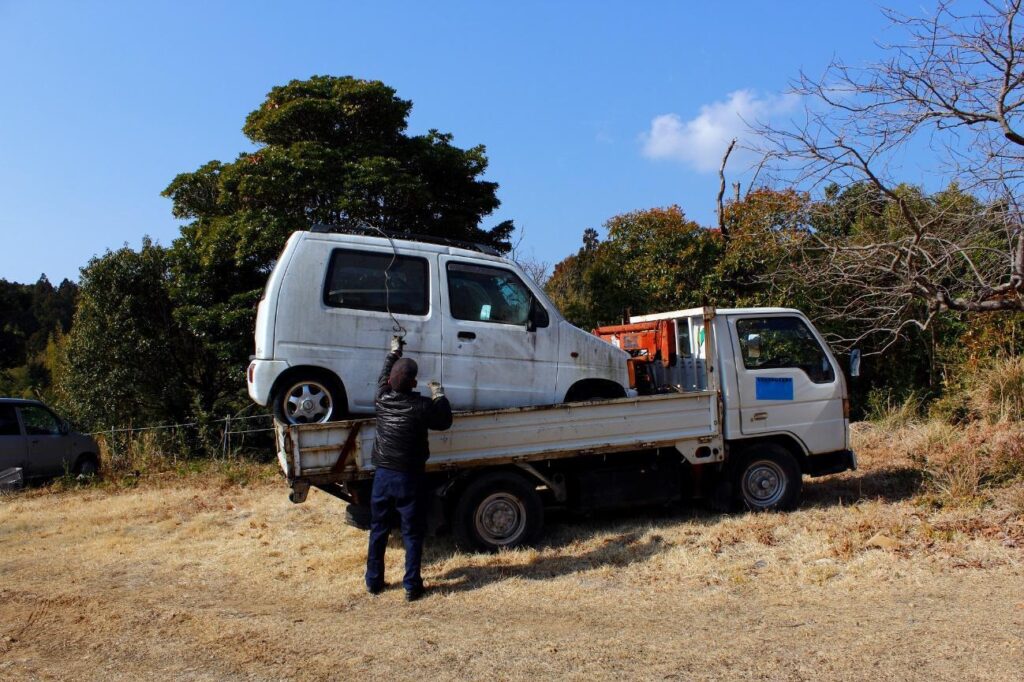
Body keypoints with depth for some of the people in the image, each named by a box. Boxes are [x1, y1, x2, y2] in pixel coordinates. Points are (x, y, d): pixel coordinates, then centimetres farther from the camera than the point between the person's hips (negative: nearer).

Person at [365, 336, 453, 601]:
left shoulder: (382, 399, -4)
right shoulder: (421, 406, -16)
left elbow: (384, 376, 17)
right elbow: (444, 421, 1)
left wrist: (394, 352, 31)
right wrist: (439, 395, 12)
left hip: (383, 475, 4)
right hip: (409, 479, -4)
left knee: (378, 530, 16)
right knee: (412, 534, 7)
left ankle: (373, 581, 24)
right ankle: (411, 585, 10)